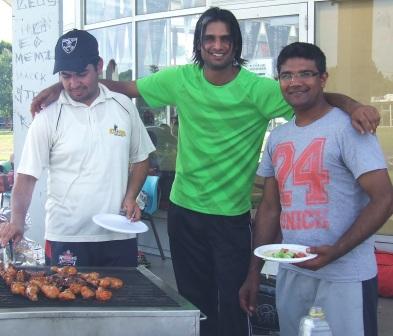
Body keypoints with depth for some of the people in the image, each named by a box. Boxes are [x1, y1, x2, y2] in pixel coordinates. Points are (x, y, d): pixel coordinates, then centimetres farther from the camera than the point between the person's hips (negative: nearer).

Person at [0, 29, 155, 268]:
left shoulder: (124, 106, 3)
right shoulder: (48, 116, -5)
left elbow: (141, 159, 13)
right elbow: (27, 175, -4)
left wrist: (130, 197, -2)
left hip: (119, 236, 3)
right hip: (66, 239, -2)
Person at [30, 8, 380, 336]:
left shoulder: (256, 89, -11)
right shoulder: (181, 80, -2)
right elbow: (126, 88, 3)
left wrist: (352, 104, -36)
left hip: (232, 215, -3)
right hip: (183, 209, 3)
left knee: (233, 303, 3)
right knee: (194, 299, 16)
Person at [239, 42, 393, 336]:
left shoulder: (347, 128, -10)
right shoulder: (277, 138, 10)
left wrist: (336, 251, -24)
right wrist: (254, 273, 11)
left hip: (345, 278, -6)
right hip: (291, 273, 6)